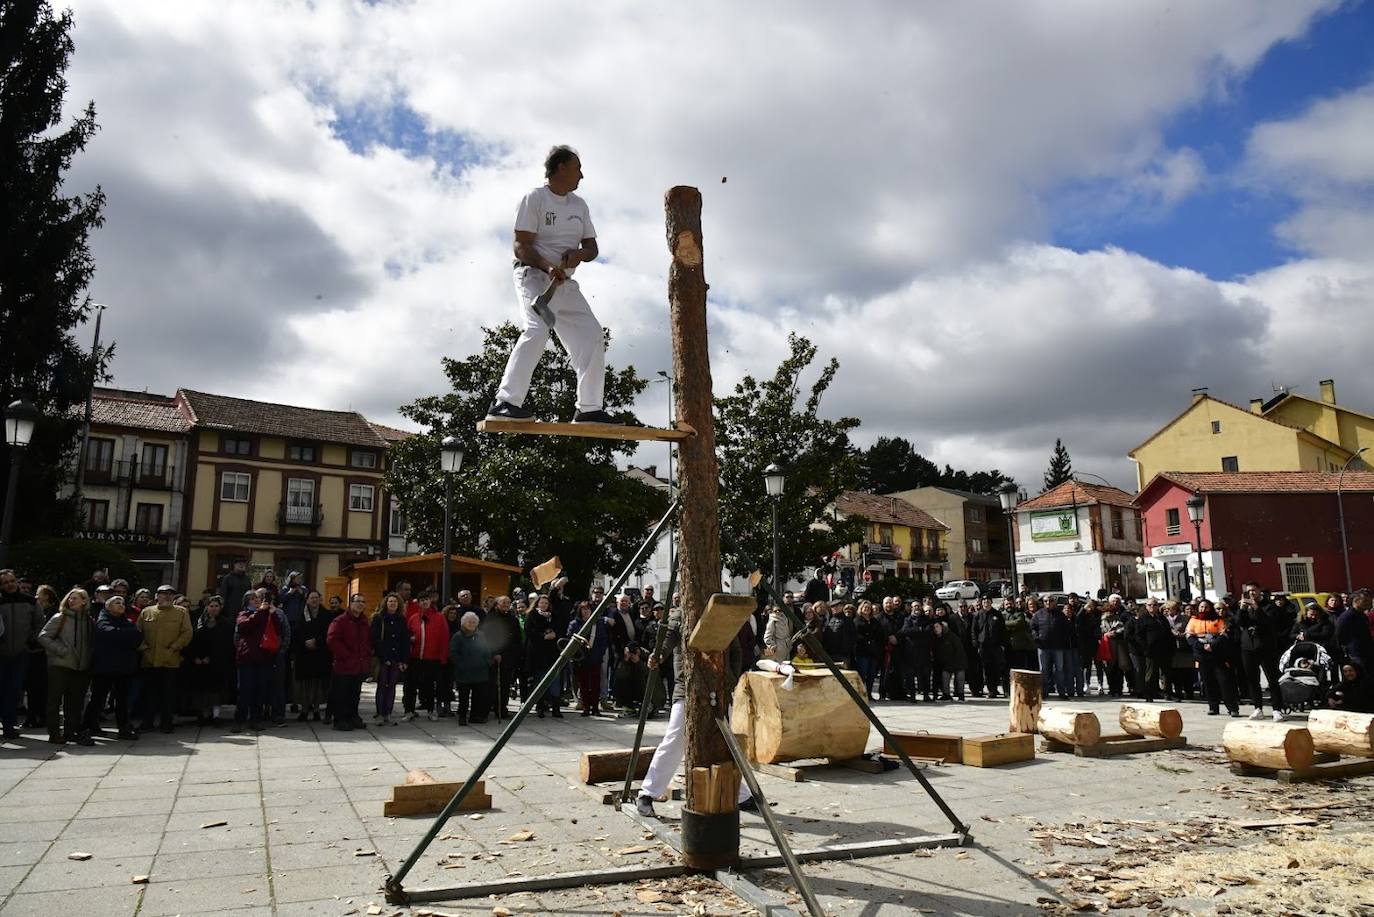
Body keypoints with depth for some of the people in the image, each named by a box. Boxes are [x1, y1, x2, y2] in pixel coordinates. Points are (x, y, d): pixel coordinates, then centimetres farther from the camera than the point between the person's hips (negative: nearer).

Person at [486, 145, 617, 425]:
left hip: (565, 284, 8)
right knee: (536, 330, -28)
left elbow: (592, 248, 17)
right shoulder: (535, 198, -4)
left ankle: (589, 409, 5)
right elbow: (521, 247, -12)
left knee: (592, 336, 0)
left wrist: (579, 254, -7)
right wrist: (548, 266, -28)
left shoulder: (580, 205, 18)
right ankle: (506, 402, -31)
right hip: (534, 275, -7)